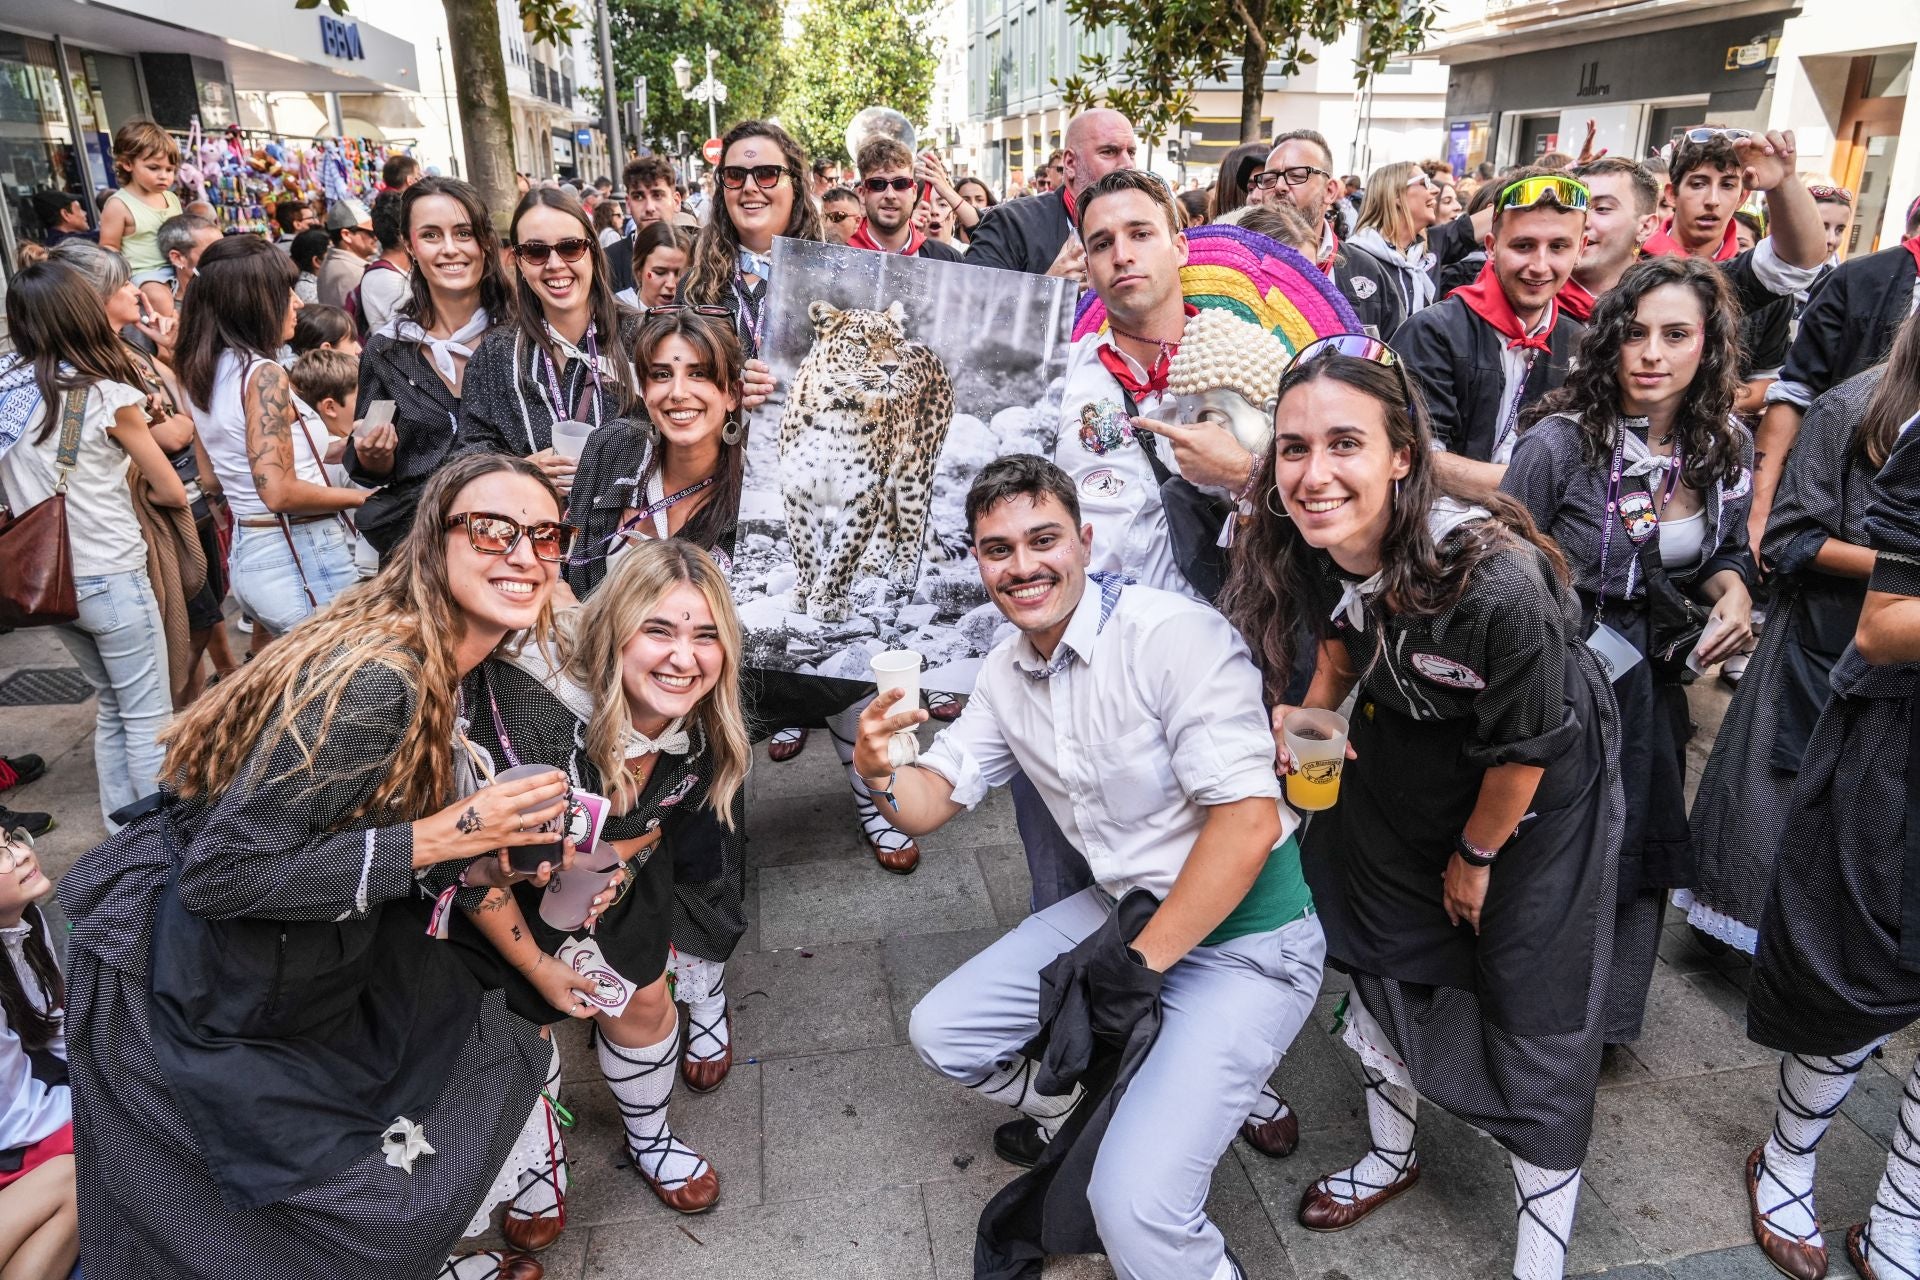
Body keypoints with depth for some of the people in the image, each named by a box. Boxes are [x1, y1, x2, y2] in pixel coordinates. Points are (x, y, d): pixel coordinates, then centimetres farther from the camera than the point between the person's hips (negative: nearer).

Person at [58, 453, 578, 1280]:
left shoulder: (455, 670, -3)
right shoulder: (372, 682, -32)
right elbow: (219, 877, -30)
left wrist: (477, 863, -10)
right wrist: (439, 839, -29)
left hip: (323, 959, 8)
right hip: (204, 1004, -8)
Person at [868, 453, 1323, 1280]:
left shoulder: (1173, 634, -23)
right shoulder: (1007, 671, 3)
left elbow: (1248, 821, -27)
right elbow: (936, 801, 6)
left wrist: (1139, 964, -20)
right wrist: (881, 776, -18)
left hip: (1246, 937, -8)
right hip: (1126, 909, 8)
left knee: (1134, 1211, -21)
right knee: (941, 1035, 7)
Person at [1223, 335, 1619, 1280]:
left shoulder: (1496, 576, -39)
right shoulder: (1304, 544, -21)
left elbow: (1524, 748, -23)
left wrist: (1474, 857, -9)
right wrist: (1313, 714, -11)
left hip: (1539, 784, -5)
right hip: (1403, 745, 6)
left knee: (1533, 1007, 0)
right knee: (1378, 951, 17)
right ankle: (1391, 1157, 43)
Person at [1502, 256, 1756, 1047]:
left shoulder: (1727, 447, -2)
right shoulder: (1558, 442, -19)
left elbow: (1727, 553, 14)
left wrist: (1733, 589, -8)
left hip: (1655, 687, 6)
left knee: (1642, 854, 19)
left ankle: (1608, 1017, 43)